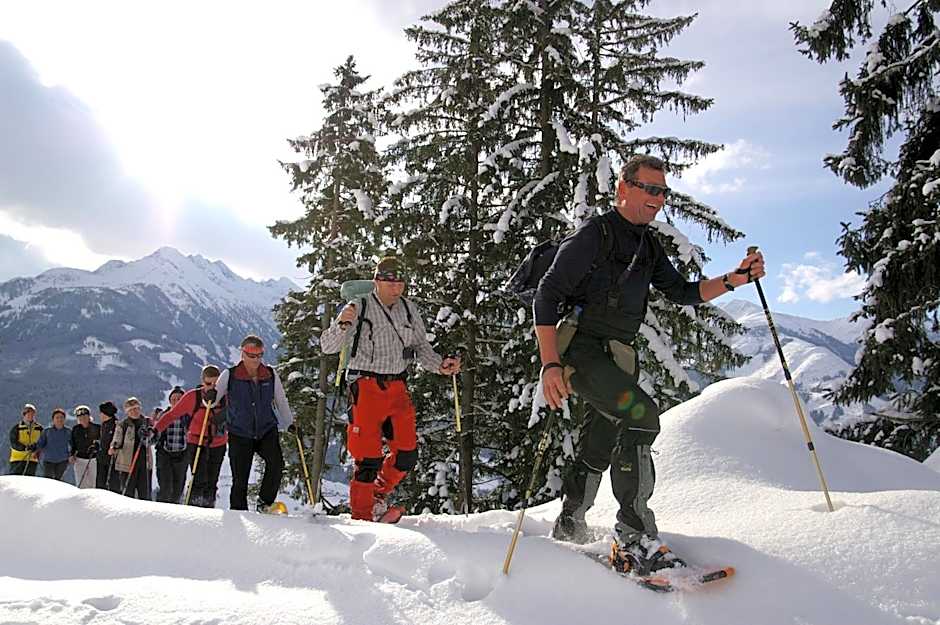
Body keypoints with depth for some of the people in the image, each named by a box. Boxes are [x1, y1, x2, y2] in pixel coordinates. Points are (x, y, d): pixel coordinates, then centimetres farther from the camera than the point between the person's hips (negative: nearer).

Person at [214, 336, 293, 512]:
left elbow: (281, 401, 14)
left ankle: (265, 503, -6)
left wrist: (290, 423, 12)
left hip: (266, 431, 1)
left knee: (276, 463, -23)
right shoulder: (229, 375, -4)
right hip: (239, 434, -1)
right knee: (240, 478, -1)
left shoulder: (271, 374, 2)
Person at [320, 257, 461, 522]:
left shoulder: (409, 309, 9)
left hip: (397, 388, 5)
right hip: (367, 386, -5)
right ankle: (362, 515, 9)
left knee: (407, 454, 3)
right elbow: (327, 347, -6)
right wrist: (343, 324, -26)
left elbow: (420, 346, 17)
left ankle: (379, 495, 27)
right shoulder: (359, 308, -4)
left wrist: (440, 365, -1)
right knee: (369, 457, -6)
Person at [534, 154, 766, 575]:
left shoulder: (649, 246, 16)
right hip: (582, 350, -8)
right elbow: (547, 296, -13)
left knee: (599, 450, 13)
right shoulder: (593, 234, -8)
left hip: (619, 358, 8)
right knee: (642, 414, -26)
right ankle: (634, 533, -20)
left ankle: (568, 529, 32)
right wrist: (550, 364, -23)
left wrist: (734, 279, 0)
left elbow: (683, 293, 17)